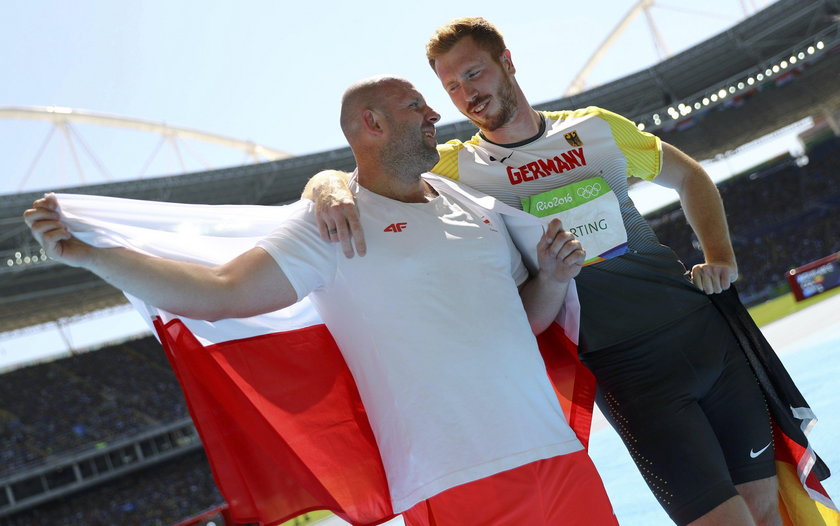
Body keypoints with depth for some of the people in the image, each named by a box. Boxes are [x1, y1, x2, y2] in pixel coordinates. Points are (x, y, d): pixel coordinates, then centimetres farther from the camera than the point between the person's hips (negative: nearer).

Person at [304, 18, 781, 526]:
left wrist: (721, 257, 7)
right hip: (626, 366, -3)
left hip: (707, 331, 4)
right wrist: (332, 192, -30)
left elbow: (690, 178, 21)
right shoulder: (456, 168, -1)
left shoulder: (598, 128, 6)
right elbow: (330, 180, -6)